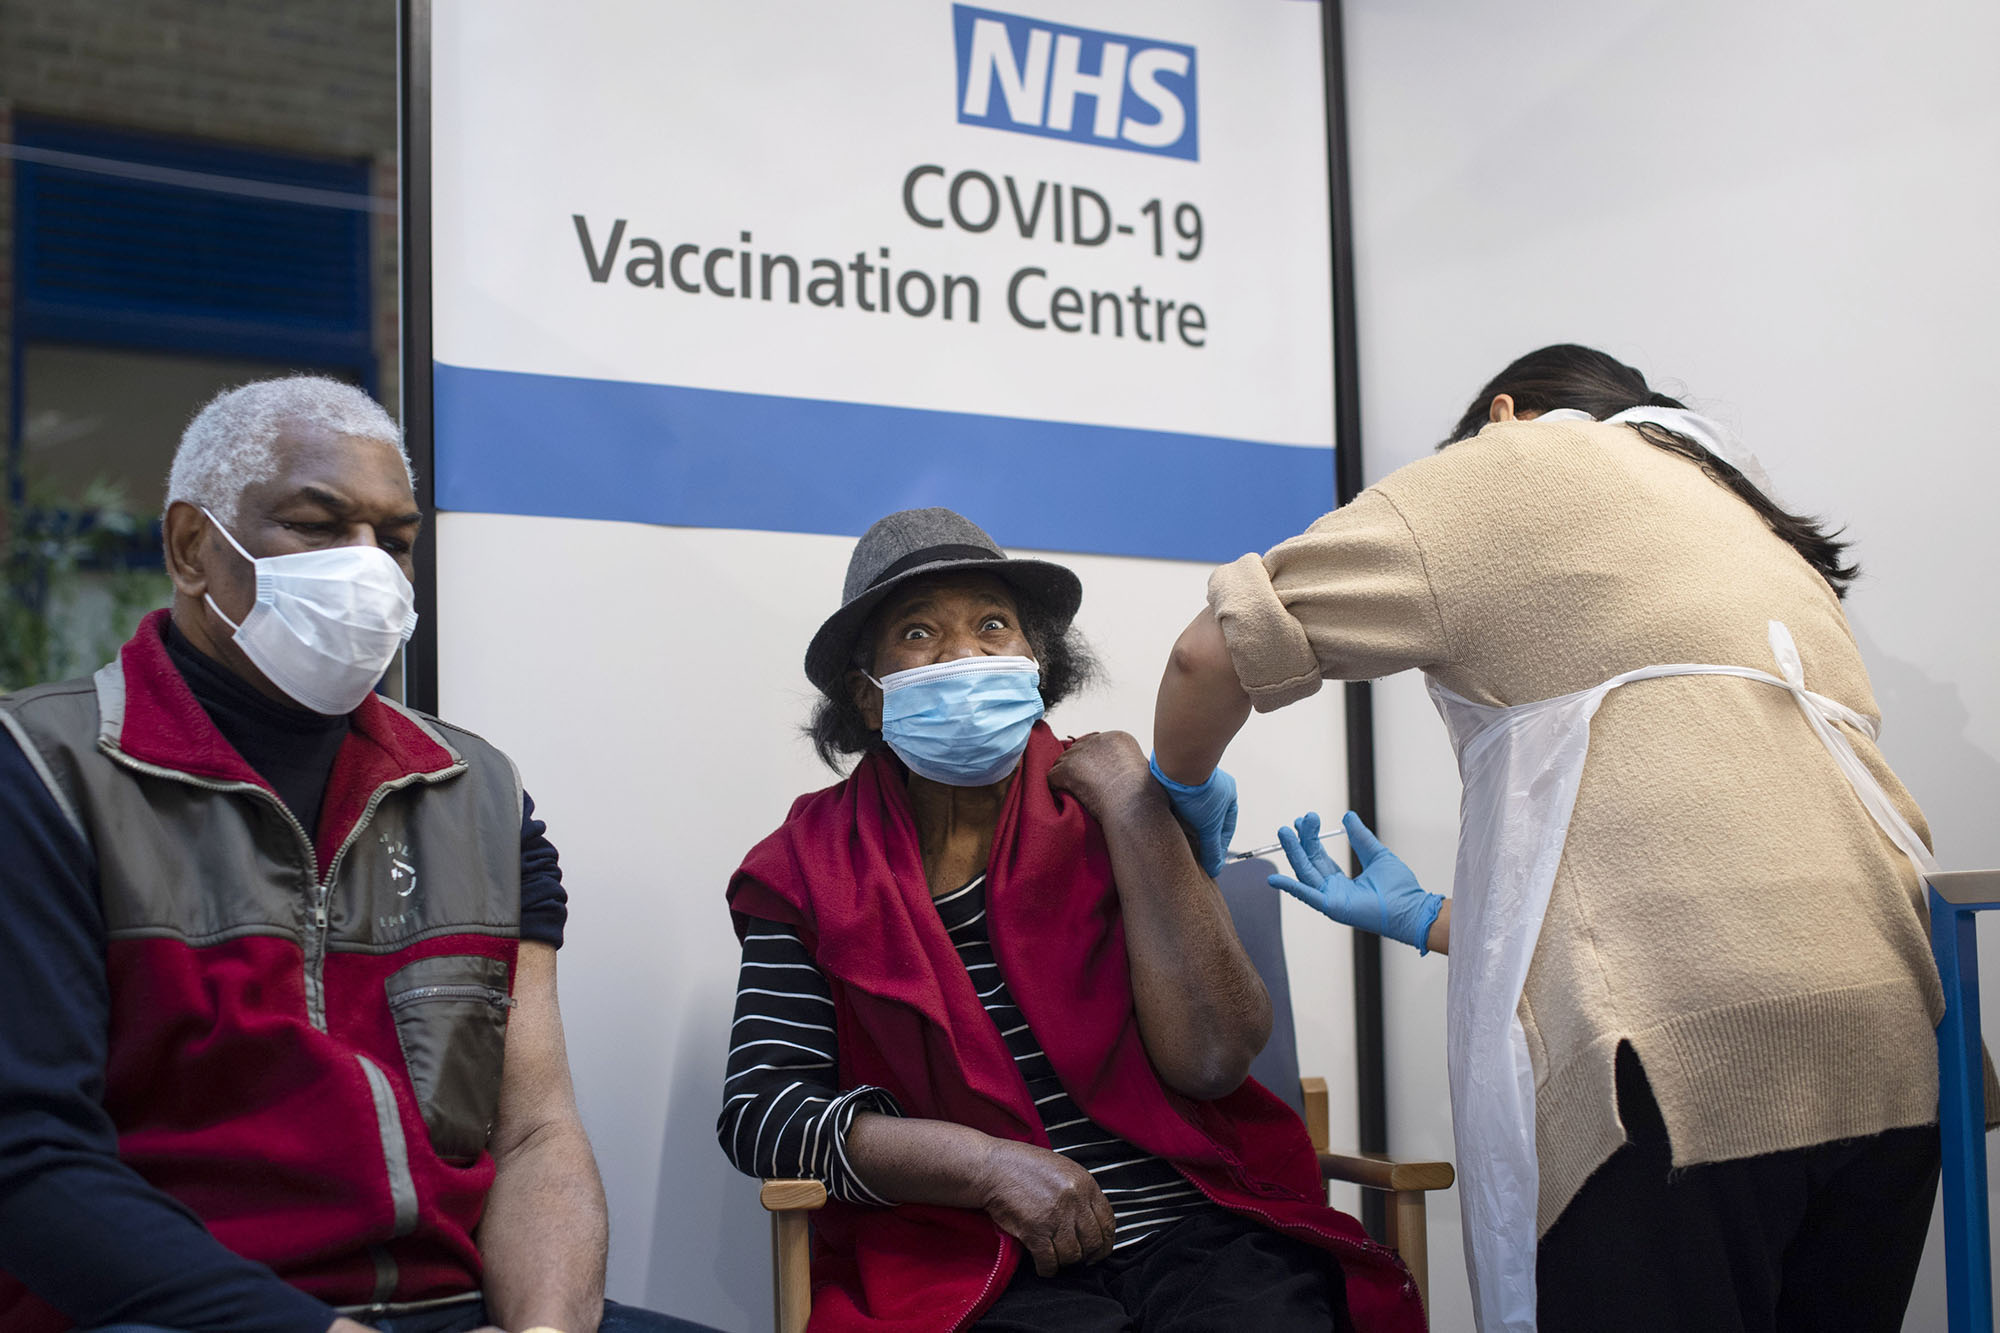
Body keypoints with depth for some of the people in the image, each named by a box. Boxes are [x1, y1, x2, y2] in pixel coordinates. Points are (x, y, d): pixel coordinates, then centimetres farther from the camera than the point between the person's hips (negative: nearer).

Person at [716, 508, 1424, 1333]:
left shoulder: (1104, 813, 9)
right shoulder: (810, 866, 7)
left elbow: (1211, 1060, -3)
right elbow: (757, 1107, -2)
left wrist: (1132, 803, -3)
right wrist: (989, 1163, -12)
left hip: (1198, 1233, 2)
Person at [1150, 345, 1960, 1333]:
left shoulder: (1517, 459, 10)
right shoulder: (1762, 538, 31)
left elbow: (1214, 651, 2)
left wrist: (1185, 788, 23)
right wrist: (1424, 919, 38)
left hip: (1675, 1050, -8)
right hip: (1884, 1056, 8)